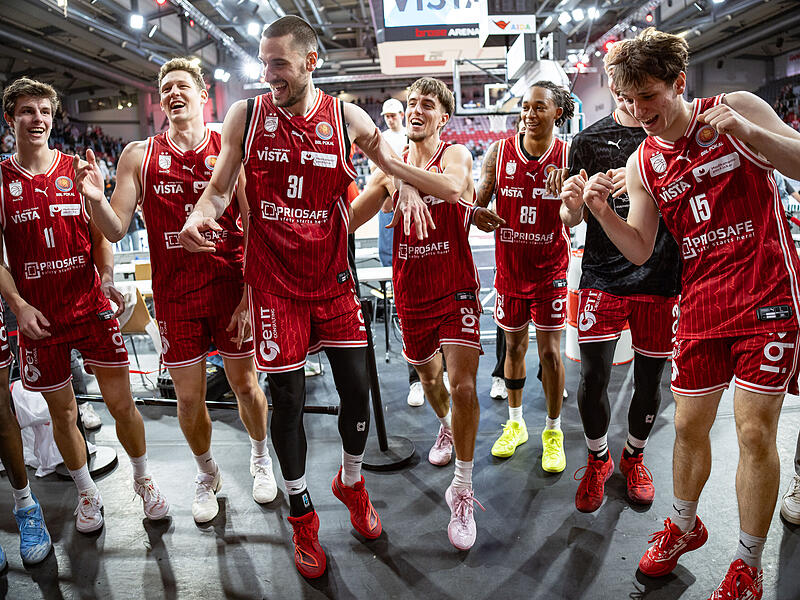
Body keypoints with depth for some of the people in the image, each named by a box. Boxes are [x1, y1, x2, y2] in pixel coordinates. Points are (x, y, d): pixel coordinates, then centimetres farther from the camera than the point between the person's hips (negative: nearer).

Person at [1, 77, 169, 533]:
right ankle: (86, 492, 33)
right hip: (39, 318, 0)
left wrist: (107, 279, -11)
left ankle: (144, 479, 27)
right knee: (63, 413, 11)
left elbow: (101, 235, 6)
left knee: (122, 405, 4)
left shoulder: (77, 170, 4)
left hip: (92, 308, 0)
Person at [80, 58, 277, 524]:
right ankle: (207, 473, 35)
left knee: (245, 382, 11)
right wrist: (96, 199, -20)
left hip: (232, 288, -1)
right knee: (189, 395, 9)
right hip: (175, 296, 2)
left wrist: (250, 295, -12)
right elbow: (116, 230, 1)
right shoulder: (140, 155, 3)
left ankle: (261, 457, 39)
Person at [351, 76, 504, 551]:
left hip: (456, 290, -4)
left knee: (463, 385, -16)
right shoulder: (391, 169, 6)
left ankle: (463, 491, -1)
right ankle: (446, 426, 54)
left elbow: (451, 187, -32)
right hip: (411, 293, 5)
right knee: (428, 374, 22)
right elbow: (347, 221, -1)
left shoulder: (455, 155, -6)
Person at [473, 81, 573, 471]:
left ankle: (553, 432, 19)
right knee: (514, 346, 13)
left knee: (550, 351, 1)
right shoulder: (499, 153, -1)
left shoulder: (567, 156, -4)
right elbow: (479, 202, 3)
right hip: (509, 265, 2)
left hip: (550, 267, -2)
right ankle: (515, 424, 31)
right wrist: (480, 215, -20)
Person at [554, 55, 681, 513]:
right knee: (594, 376, -5)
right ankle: (598, 460, 22)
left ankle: (634, 457, 35)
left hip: (661, 277, 1)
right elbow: (575, 216, 7)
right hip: (603, 277, 0)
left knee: (649, 379, 9)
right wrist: (570, 206, -17)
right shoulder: (590, 140, 7)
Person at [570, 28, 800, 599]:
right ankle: (684, 525, 35)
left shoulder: (738, 108, -2)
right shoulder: (641, 164, 6)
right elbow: (640, 251, 5)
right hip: (702, 305, 4)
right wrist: (602, 210, -12)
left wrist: (745, 131, -22)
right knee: (689, 426, 9)